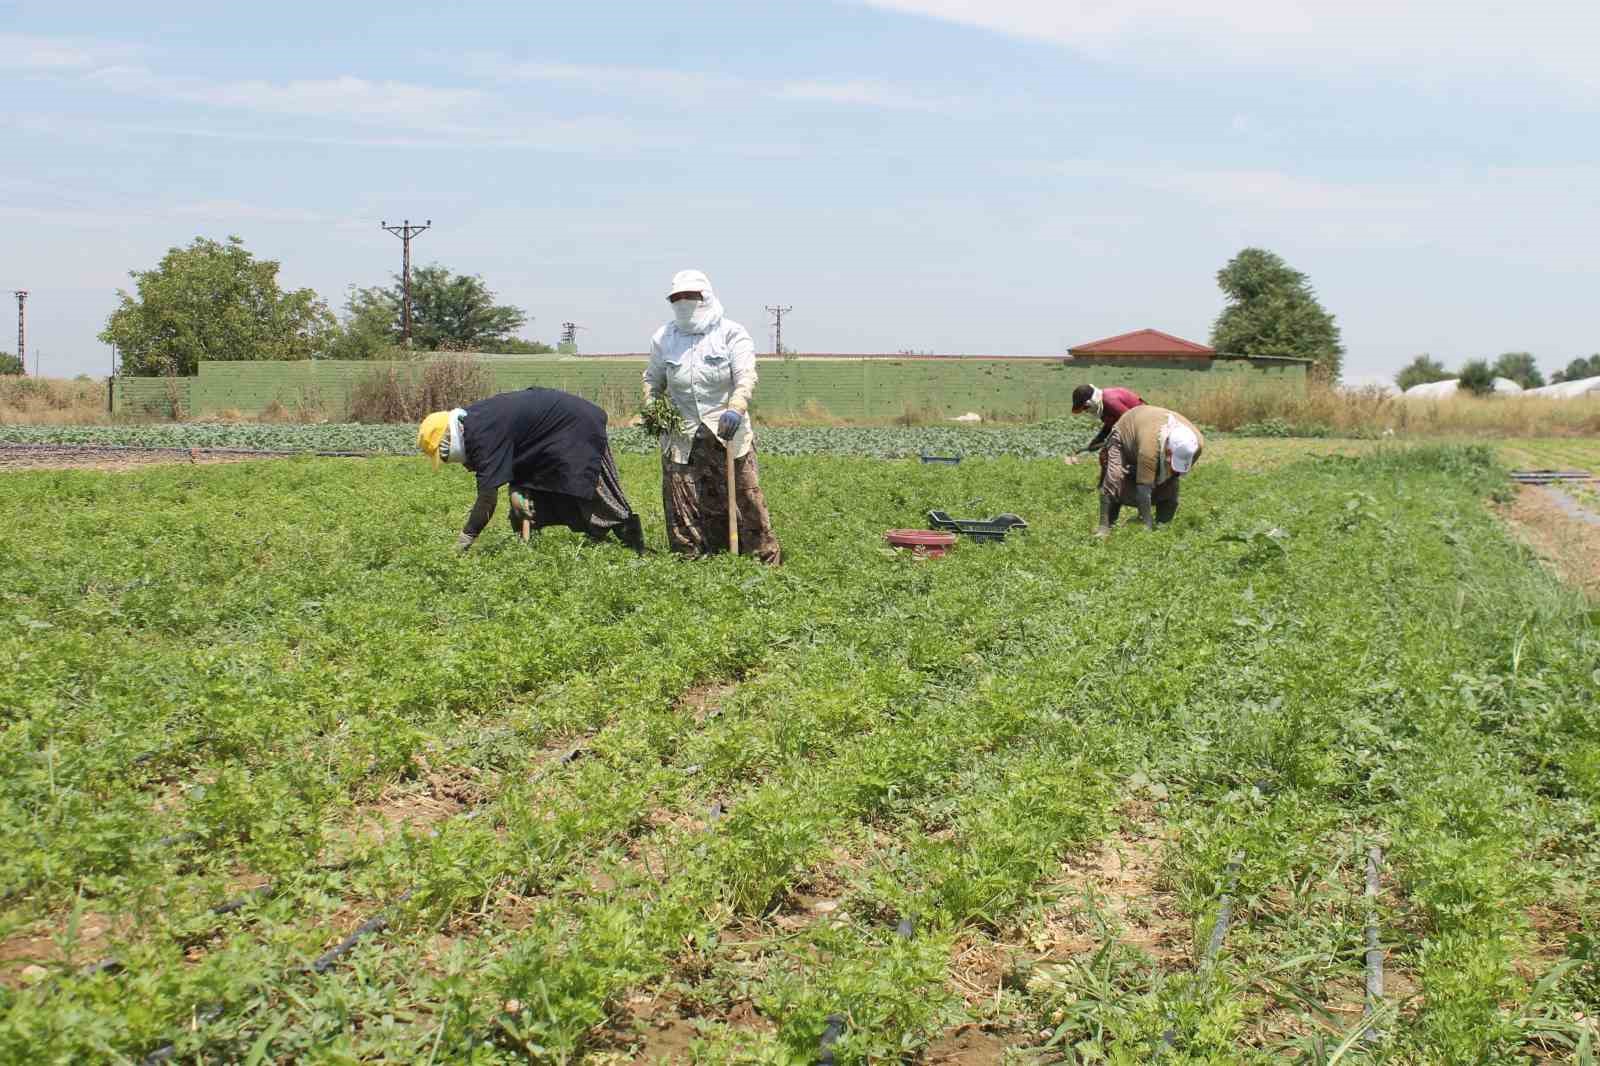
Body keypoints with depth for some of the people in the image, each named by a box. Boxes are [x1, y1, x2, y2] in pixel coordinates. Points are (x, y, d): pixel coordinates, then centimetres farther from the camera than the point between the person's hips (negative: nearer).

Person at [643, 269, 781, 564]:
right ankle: (690, 558, 16)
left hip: (727, 432, -3)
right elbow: (652, 379, 24)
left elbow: (746, 376, -13)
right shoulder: (663, 338, 10)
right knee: (682, 506, 4)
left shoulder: (731, 333, -1)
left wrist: (736, 408, -32)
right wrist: (650, 408, 4)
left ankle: (765, 556, 7)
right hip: (680, 437, 3)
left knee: (746, 494, -4)